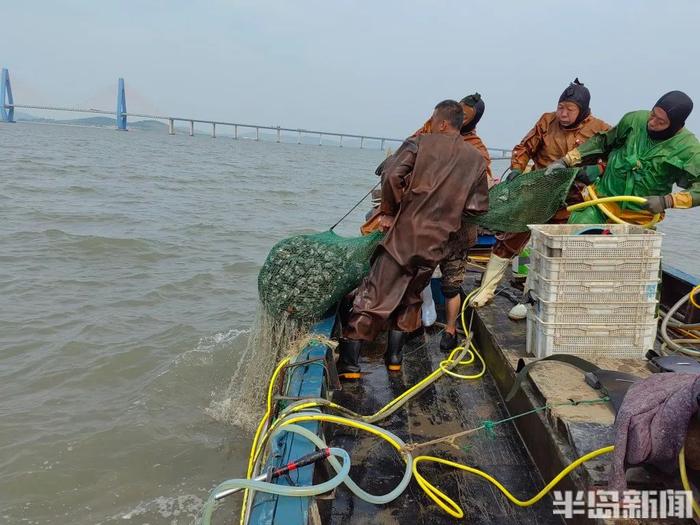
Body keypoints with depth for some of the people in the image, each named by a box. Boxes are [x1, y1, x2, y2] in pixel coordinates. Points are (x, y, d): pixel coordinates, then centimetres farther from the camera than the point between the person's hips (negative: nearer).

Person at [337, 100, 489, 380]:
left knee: (375, 296, 2)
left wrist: (389, 212, -4)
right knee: (410, 297, 22)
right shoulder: (476, 160, 8)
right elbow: (478, 207, 5)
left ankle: (349, 362, 2)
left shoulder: (420, 143, -3)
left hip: (404, 233, -3)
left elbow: (393, 175, -17)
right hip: (437, 243, 4)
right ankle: (394, 356, 25)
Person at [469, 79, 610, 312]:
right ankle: (486, 290, 14)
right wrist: (516, 169, -12)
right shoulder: (547, 121, 0)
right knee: (510, 238, 3)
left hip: (567, 201, -2)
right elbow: (524, 148, 4)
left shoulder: (599, 130, -7)